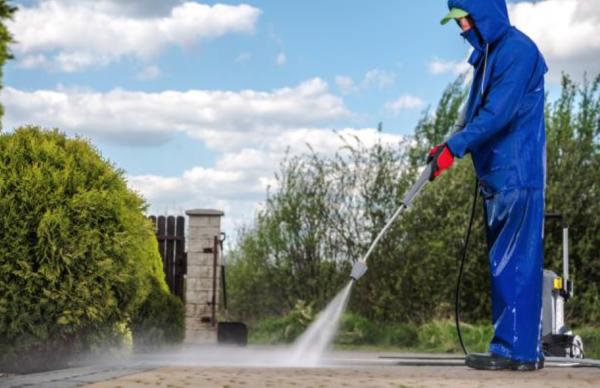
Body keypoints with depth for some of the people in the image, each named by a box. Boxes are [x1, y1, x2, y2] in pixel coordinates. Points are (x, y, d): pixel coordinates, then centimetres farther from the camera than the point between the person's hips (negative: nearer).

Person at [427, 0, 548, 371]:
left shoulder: (517, 49, -13)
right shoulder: (487, 54, 17)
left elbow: (499, 112, -21)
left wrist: (454, 147, -22)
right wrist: (452, 147, 9)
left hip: (517, 174, -10)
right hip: (497, 174, 10)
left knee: (514, 263, -9)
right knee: (508, 263, 11)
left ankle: (516, 349, -6)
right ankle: (525, 347, 16)